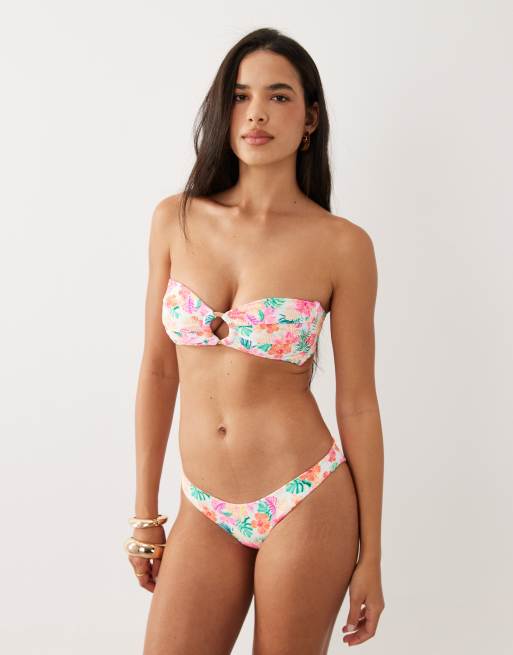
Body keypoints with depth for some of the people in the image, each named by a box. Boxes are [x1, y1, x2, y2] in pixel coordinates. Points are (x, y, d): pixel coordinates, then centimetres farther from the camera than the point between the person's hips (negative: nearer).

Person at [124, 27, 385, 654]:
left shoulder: (341, 244, -8)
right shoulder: (177, 220, 1)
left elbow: (357, 403, -4)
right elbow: (158, 370, 5)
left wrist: (371, 557, 0)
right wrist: (145, 514, 8)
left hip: (305, 505, -2)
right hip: (204, 513, 3)